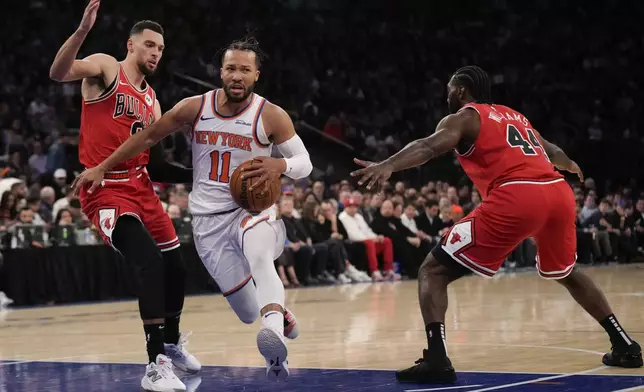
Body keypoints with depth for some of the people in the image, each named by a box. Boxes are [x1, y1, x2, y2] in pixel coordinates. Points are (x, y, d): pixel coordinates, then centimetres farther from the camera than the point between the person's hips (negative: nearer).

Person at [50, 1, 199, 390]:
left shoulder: (152, 102, 17)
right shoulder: (105, 68, -3)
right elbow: (58, 73, -25)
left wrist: (198, 175, 8)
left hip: (141, 190, 8)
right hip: (105, 192, -8)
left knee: (176, 267, 15)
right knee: (151, 262, -24)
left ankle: (172, 342, 40)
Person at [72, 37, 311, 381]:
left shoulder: (271, 117, -10)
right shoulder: (195, 107, -3)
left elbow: (305, 162, -4)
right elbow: (149, 136, 8)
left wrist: (281, 165, -28)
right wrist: (102, 168, 9)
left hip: (251, 208, -2)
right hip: (209, 220, 3)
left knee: (259, 258, -40)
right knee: (248, 313, -2)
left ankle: (275, 335, -58)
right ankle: (279, 316, 33)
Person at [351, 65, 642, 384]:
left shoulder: (462, 118, 12)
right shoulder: (514, 116, 32)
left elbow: (430, 146, -11)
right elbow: (551, 151, 51)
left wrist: (387, 166, -28)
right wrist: (570, 166, 74)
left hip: (516, 197, -7)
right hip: (558, 193, 7)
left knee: (433, 270, 0)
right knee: (566, 274, 35)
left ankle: (436, 359, -17)